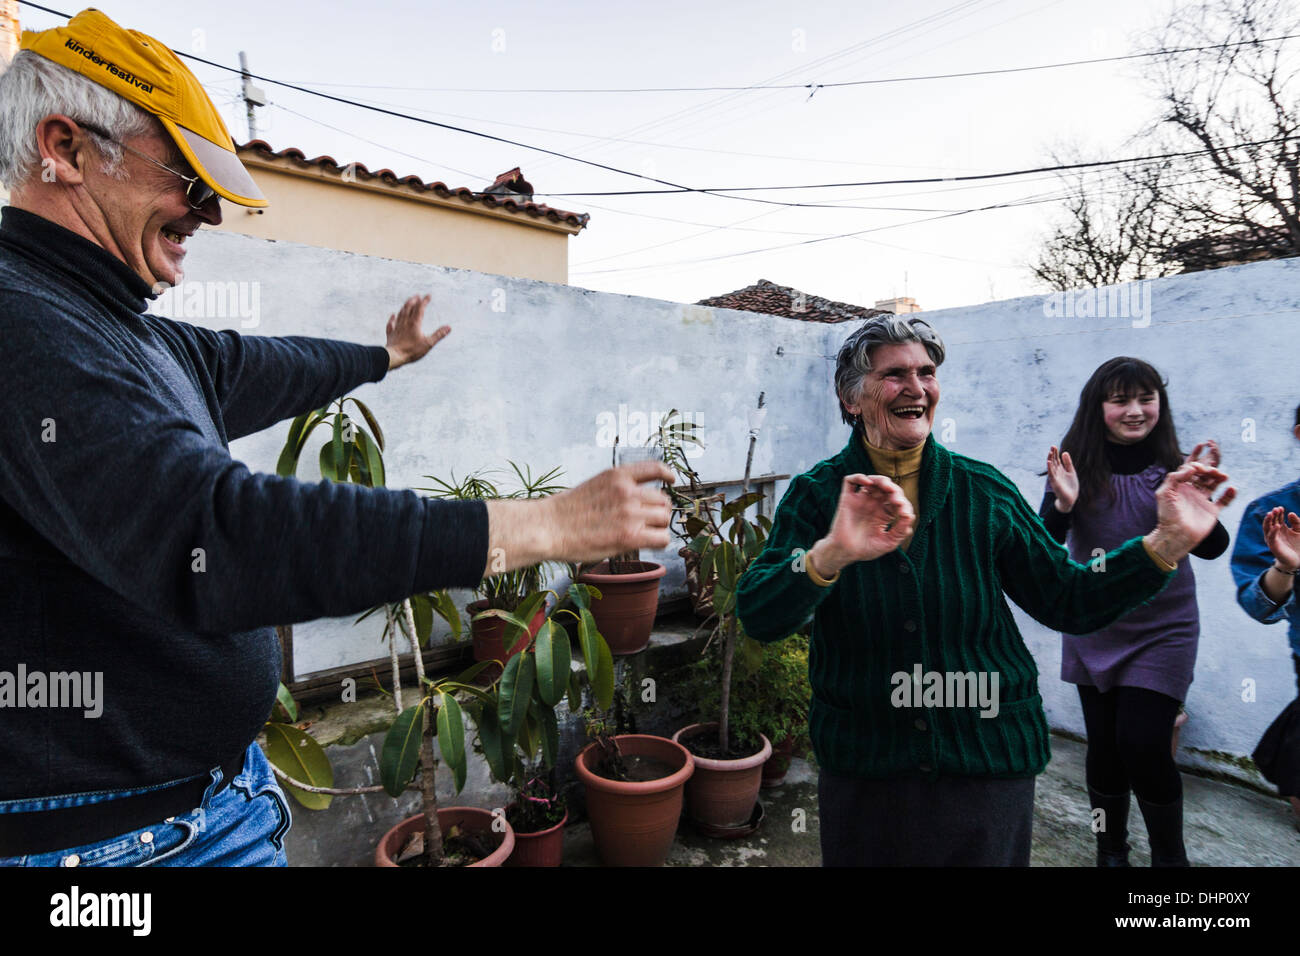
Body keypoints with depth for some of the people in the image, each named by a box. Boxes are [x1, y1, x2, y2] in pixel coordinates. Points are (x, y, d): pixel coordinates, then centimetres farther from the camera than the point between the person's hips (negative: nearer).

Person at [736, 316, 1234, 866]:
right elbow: (757, 617, -22)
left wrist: (1167, 542, -14)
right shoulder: (816, 494, -10)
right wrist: (832, 553, -41)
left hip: (991, 764, 1)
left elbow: (1068, 601, 0)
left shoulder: (984, 491, -4)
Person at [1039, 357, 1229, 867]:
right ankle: (1111, 851, 33)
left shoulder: (1174, 467, -7)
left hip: (1163, 630, -1)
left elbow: (1211, 548, -12)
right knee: (1105, 745, 11)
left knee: (1143, 745, -5)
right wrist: (1063, 504, -33)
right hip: (1093, 630, 1)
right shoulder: (1078, 464, -8)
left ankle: (1169, 854, 21)